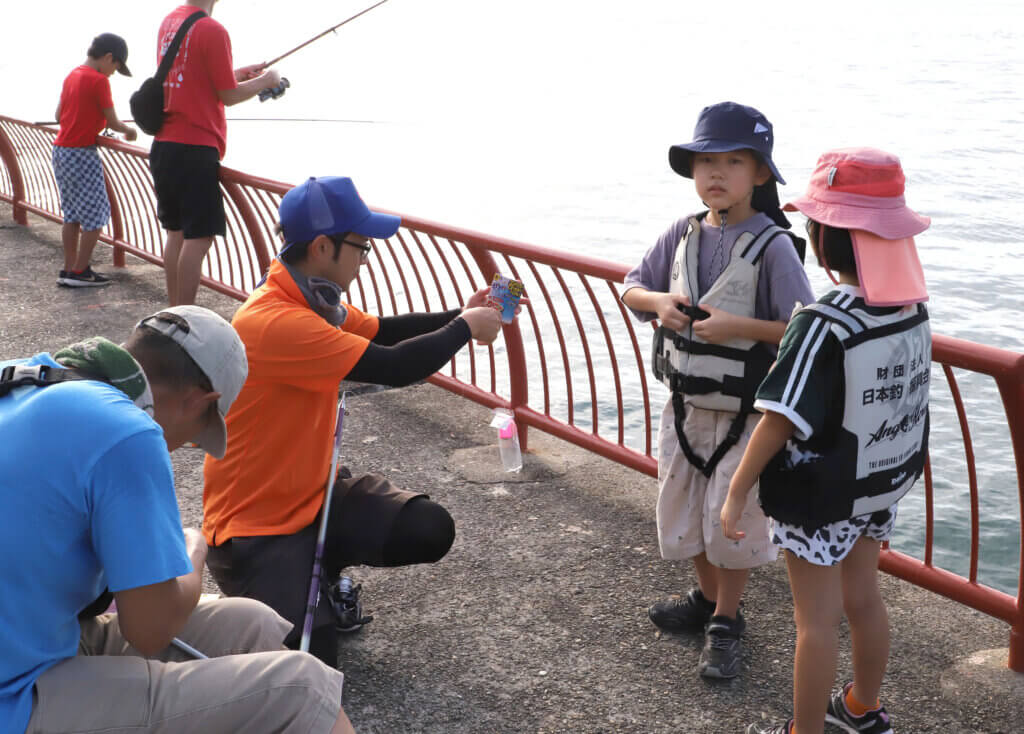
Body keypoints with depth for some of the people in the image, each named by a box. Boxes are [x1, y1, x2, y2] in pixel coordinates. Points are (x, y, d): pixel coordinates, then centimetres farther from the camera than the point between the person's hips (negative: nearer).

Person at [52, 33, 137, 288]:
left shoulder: (72, 76, 12)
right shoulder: (99, 80, -13)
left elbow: (59, 114, 17)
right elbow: (112, 121, -9)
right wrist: (128, 131, 10)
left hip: (60, 150, 9)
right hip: (82, 154, -9)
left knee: (72, 214, 13)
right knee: (96, 214, -1)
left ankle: (69, 269, 16)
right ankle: (80, 271, 1)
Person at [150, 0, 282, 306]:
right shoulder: (212, 31, -13)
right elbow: (228, 96, -8)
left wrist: (238, 73, 22)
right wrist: (266, 80, 7)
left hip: (164, 145, 8)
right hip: (195, 149, -8)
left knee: (175, 231, 14)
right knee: (198, 237, -5)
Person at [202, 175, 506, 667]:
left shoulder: (314, 299, 1)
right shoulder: (274, 322, -30)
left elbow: (382, 331, 16)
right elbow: (393, 367, -29)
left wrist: (459, 316, 3)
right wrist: (464, 328, -14)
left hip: (315, 495, 9)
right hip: (254, 525, -8)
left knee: (430, 531, -8)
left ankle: (320, 568, 19)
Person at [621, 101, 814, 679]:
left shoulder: (773, 246, -17)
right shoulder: (683, 235, -2)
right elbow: (632, 288, 9)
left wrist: (738, 327, -26)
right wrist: (659, 301, -12)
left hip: (745, 414, -5)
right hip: (686, 407, 6)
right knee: (683, 512, 18)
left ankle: (726, 623, 29)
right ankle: (708, 598, 43)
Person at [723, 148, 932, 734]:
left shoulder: (825, 323, -26)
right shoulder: (913, 307, -6)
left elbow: (781, 420, -26)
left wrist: (737, 493, -18)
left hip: (820, 493, -7)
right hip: (882, 485, 7)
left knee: (818, 620, 8)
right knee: (863, 599, 23)